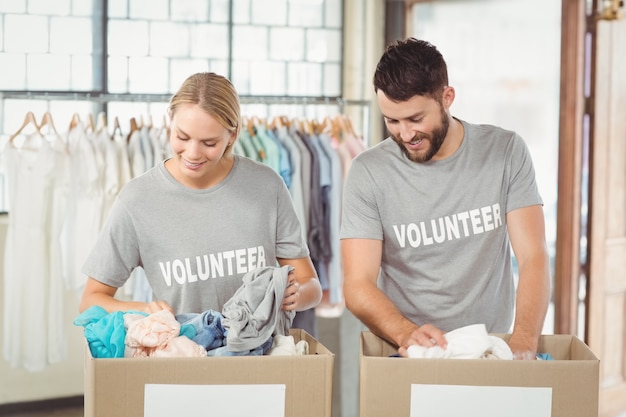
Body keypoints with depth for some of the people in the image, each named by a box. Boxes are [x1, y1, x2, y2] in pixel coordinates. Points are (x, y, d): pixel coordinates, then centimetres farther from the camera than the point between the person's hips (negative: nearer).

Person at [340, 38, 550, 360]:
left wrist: (523, 345, -20)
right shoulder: (368, 173, -3)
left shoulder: (505, 152, 1)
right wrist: (407, 334, -26)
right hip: (407, 357, -1)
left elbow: (533, 258, -3)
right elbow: (357, 285, -6)